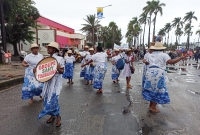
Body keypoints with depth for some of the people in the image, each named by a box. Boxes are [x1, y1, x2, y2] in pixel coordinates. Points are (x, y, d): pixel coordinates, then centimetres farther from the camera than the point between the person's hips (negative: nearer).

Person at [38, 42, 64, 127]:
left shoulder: (60, 59, -10)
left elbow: (62, 72, -8)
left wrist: (58, 69, -28)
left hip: (56, 81, -6)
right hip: (48, 81, 6)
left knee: (53, 99, -8)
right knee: (47, 99, 10)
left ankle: (58, 117, 12)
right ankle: (52, 115, 28)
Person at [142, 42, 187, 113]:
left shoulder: (150, 55, 14)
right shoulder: (164, 55, -1)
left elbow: (147, 62, 27)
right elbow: (171, 62, -14)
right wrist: (181, 58, -5)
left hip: (150, 72, 6)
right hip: (158, 74, -5)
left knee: (152, 89, 16)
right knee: (158, 90, 5)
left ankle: (151, 105, 24)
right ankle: (153, 107, 7)